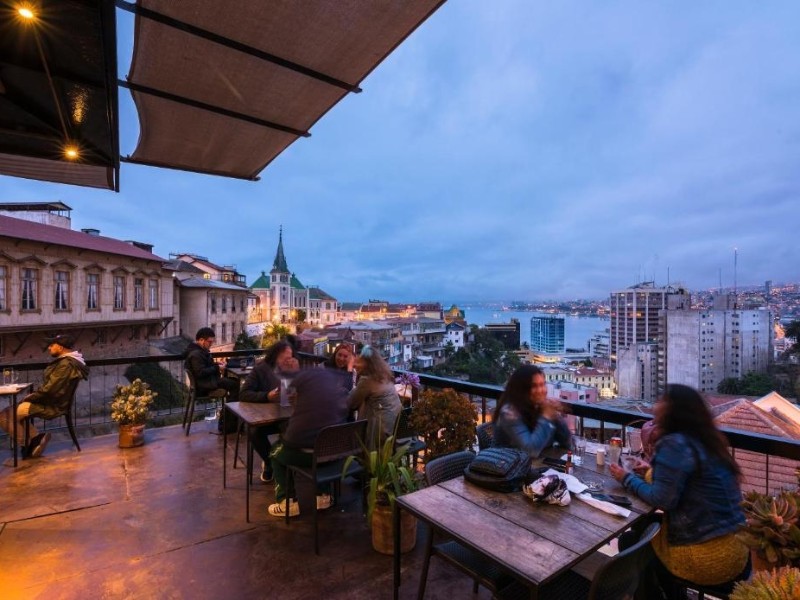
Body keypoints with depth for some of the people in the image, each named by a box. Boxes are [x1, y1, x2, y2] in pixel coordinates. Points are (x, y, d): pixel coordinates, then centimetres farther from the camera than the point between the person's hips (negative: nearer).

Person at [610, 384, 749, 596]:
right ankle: (673, 592, 40)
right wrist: (652, 471, 10)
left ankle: (651, 592, 33)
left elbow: (662, 499, -21)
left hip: (706, 557, -7)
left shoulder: (675, 443, -21)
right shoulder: (705, 440, 5)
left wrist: (627, 479, -8)